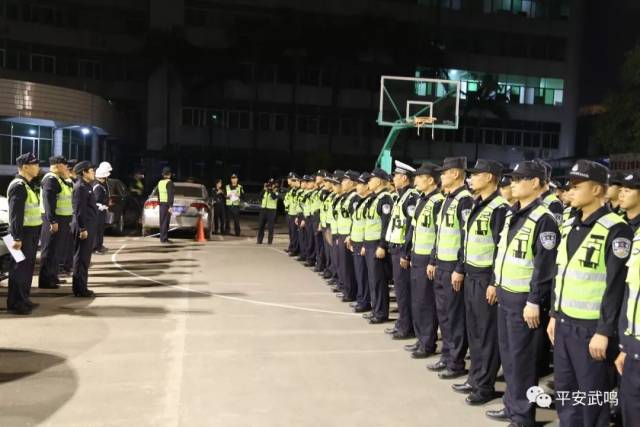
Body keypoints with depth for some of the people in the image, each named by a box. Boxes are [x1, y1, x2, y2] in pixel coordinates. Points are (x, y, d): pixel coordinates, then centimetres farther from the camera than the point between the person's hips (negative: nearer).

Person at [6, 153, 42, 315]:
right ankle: (15, 304, 6)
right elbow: (15, 214, -21)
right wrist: (17, 238, -23)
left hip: (31, 232, 10)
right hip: (23, 233, -9)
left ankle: (24, 299, 25)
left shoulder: (28, 185, 14)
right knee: (19, 268, -2)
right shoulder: (18, 186, -16)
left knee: (28, 267, 15)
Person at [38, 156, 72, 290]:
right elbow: (48, 201, -22)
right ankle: (45, 281, 1)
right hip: (54, 220, -10)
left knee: (57, 250, 17)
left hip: (61, 219, 10)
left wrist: (65, 220, 20)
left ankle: (52, 277, 27)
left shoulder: (59, 179, 17)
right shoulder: (51, 179, -15)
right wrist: (53, 221, -26)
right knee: (50, 250, -4)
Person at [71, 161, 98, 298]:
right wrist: (82, 229, -23)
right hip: (84, 228, -10)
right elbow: (79, 210, -20)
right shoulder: (80, 187, -14)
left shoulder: (86, 186, 17)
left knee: (84, 258, 14)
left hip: (89, 226, 10)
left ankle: (81, 287, 21)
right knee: (82, 258, -5)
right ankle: (80, 289, 0)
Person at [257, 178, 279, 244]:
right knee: (261, 225, 5)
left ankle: (270, 241, 5)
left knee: (270, 226, -3)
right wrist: (264, 189, -10)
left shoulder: (276, 192, -2)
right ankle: (259, 240, 11)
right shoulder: (265, 191, 13)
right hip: (263, 209, 5)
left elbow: (274, 197, -23)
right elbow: (260, 197, -2)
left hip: (271, 210, -5)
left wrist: (270, 190, -20)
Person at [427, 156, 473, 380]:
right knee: (443, 313, 14)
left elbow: (468, 237, -19)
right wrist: (433, 261, 19)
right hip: (441, 265, 9)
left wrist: (460, 269, -20)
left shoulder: (465, 200, -15)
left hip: (454, 267, -9)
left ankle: (457, 363, 10)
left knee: (455, 315, -1)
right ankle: (447, 357, 25)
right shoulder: (447, 199, 14)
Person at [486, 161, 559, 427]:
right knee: (507, 353, 16)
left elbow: (545, 266, -18)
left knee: (522, 357, 2)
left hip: (524, 300, -8)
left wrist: (534, 302, -18)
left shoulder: (543, 219, -15)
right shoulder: (512, 214, 11)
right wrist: (497, 285, 18)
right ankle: (511, 406, 31)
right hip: (505, 295, 8)